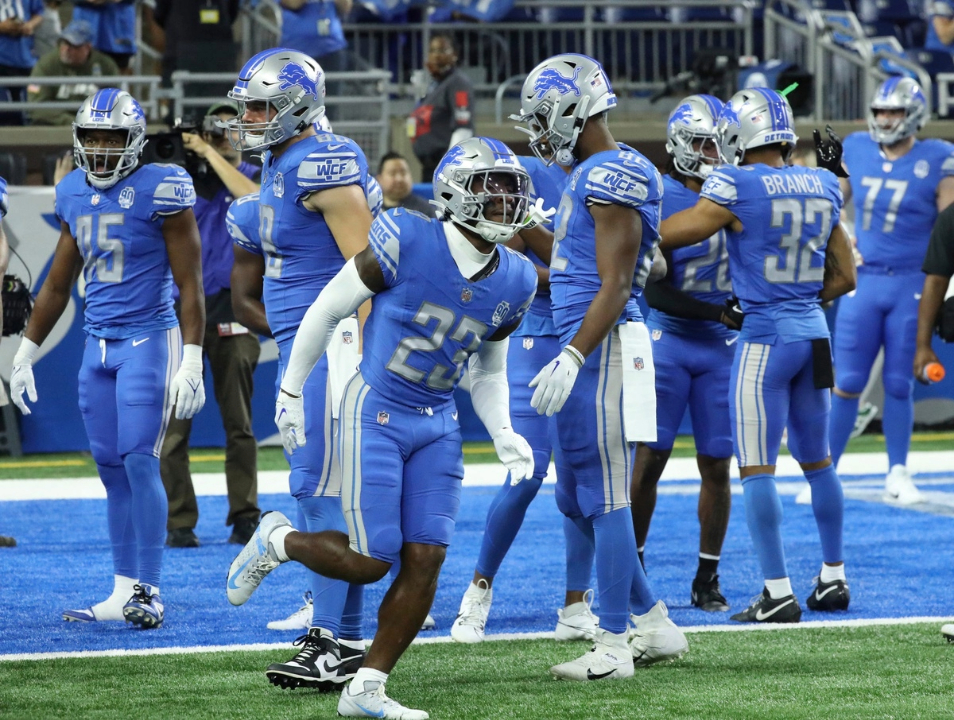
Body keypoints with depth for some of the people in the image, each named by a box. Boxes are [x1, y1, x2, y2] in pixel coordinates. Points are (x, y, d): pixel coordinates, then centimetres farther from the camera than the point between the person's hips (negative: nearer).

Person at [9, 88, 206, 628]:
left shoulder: (161, 192, -10)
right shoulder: (74, 195, 9)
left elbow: (190, 285, -10)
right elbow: (58, 285, 20)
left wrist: (191, 363, -16)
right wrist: (25, 355, 21)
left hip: (148, 341, -6)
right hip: (98, 345, 6)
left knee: (139, 462, -12)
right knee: (111, 468, 6)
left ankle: (148, 592, -8)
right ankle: (124, 595, 9)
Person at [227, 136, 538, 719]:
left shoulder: (514, 282, 1)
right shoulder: (407, 242, -16)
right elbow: (328, 310, -5)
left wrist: (504, 433, -3)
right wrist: (291, 392, 1)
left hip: (437, 426, 5)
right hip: (375, 413, -5)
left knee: (425, 561, -4)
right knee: (370, 561, -8)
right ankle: (279, 541, 22)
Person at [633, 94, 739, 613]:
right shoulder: (658, 200, -11)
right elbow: (655, 291, -14)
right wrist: (719, 312, -23)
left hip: (723, 346, 3)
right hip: (669, 340, -3)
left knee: (716, 466, 3)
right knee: (649, 459, -1)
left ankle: (707, 580, 13)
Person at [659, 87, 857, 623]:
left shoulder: (736, 187, -12)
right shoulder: (821, 188, 7)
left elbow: (671, 235, -4)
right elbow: (845, 277, 13)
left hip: (765, 338, -7)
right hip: (815, 333, 7)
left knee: (757, 467, -3)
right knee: (818, 461, 18)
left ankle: (779, 593, -7)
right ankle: (834, 578, 26)